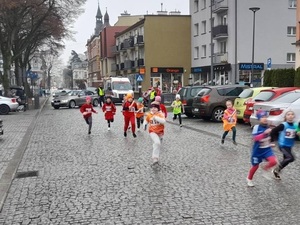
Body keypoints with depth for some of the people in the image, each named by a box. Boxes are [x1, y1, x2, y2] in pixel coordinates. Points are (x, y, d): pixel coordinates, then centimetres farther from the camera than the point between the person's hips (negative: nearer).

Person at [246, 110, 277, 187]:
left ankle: (265, 169, 11)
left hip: (267, 149, 4)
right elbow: (255, 138, -33)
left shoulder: (267, 127, -2)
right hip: (258, 151, -4)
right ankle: (249, 179, 38)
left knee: (274, 161, -21)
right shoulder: (256, 127, -20)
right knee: (255, 166, 11)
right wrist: (265, 133, -42)